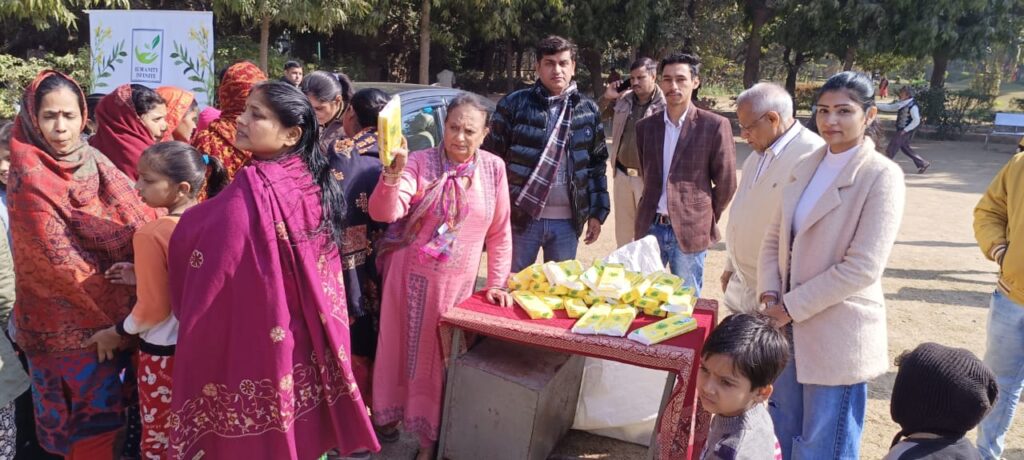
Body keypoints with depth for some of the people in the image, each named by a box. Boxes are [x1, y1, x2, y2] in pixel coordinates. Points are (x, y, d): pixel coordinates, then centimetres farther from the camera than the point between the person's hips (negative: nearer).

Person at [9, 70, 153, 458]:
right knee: (91, 426, 6)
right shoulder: (29, 178, -17)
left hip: (110, 313, 6)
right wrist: (118, 298, -14)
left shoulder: (93, 160, 3)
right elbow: (60, 258, -18)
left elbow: (137, 219, 3)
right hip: (69, 322, -6)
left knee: (109, 413, 19)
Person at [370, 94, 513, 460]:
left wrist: (496, 283, 2)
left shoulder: (493, 169, -3)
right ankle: (392, 414, 39)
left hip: (457, 283, 1)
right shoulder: (419, 163, -11)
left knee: (440, 359, 13)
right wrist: (393, 175, -39)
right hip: (410, 277, -1)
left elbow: (499, 232, 3)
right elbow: (384, 213, -23)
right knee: (403, 349, 13)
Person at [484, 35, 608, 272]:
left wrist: (597, 212, 7)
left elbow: (597, 164, 11)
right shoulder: (514, 104, -3)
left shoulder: (588, 110, 7)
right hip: (521, 217, -2)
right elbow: (492, 158, -1)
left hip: (567, 221, 3)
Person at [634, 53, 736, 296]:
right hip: (650, 227, 4)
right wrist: (652, 210, 15)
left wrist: (706, 219, 4)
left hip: (690, 231, -4)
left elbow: (726, 183, -1)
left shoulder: (715, 126, -7)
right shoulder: (646, 126, 7)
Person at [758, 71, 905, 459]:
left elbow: (862, 268, -19)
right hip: (788, 328, 6)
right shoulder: (805, 167, 7)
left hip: (837, 337, -6)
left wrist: (791, 307, -16)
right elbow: (774, 239, 9)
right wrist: (770, 294, -7)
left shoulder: (882, 176, -13)